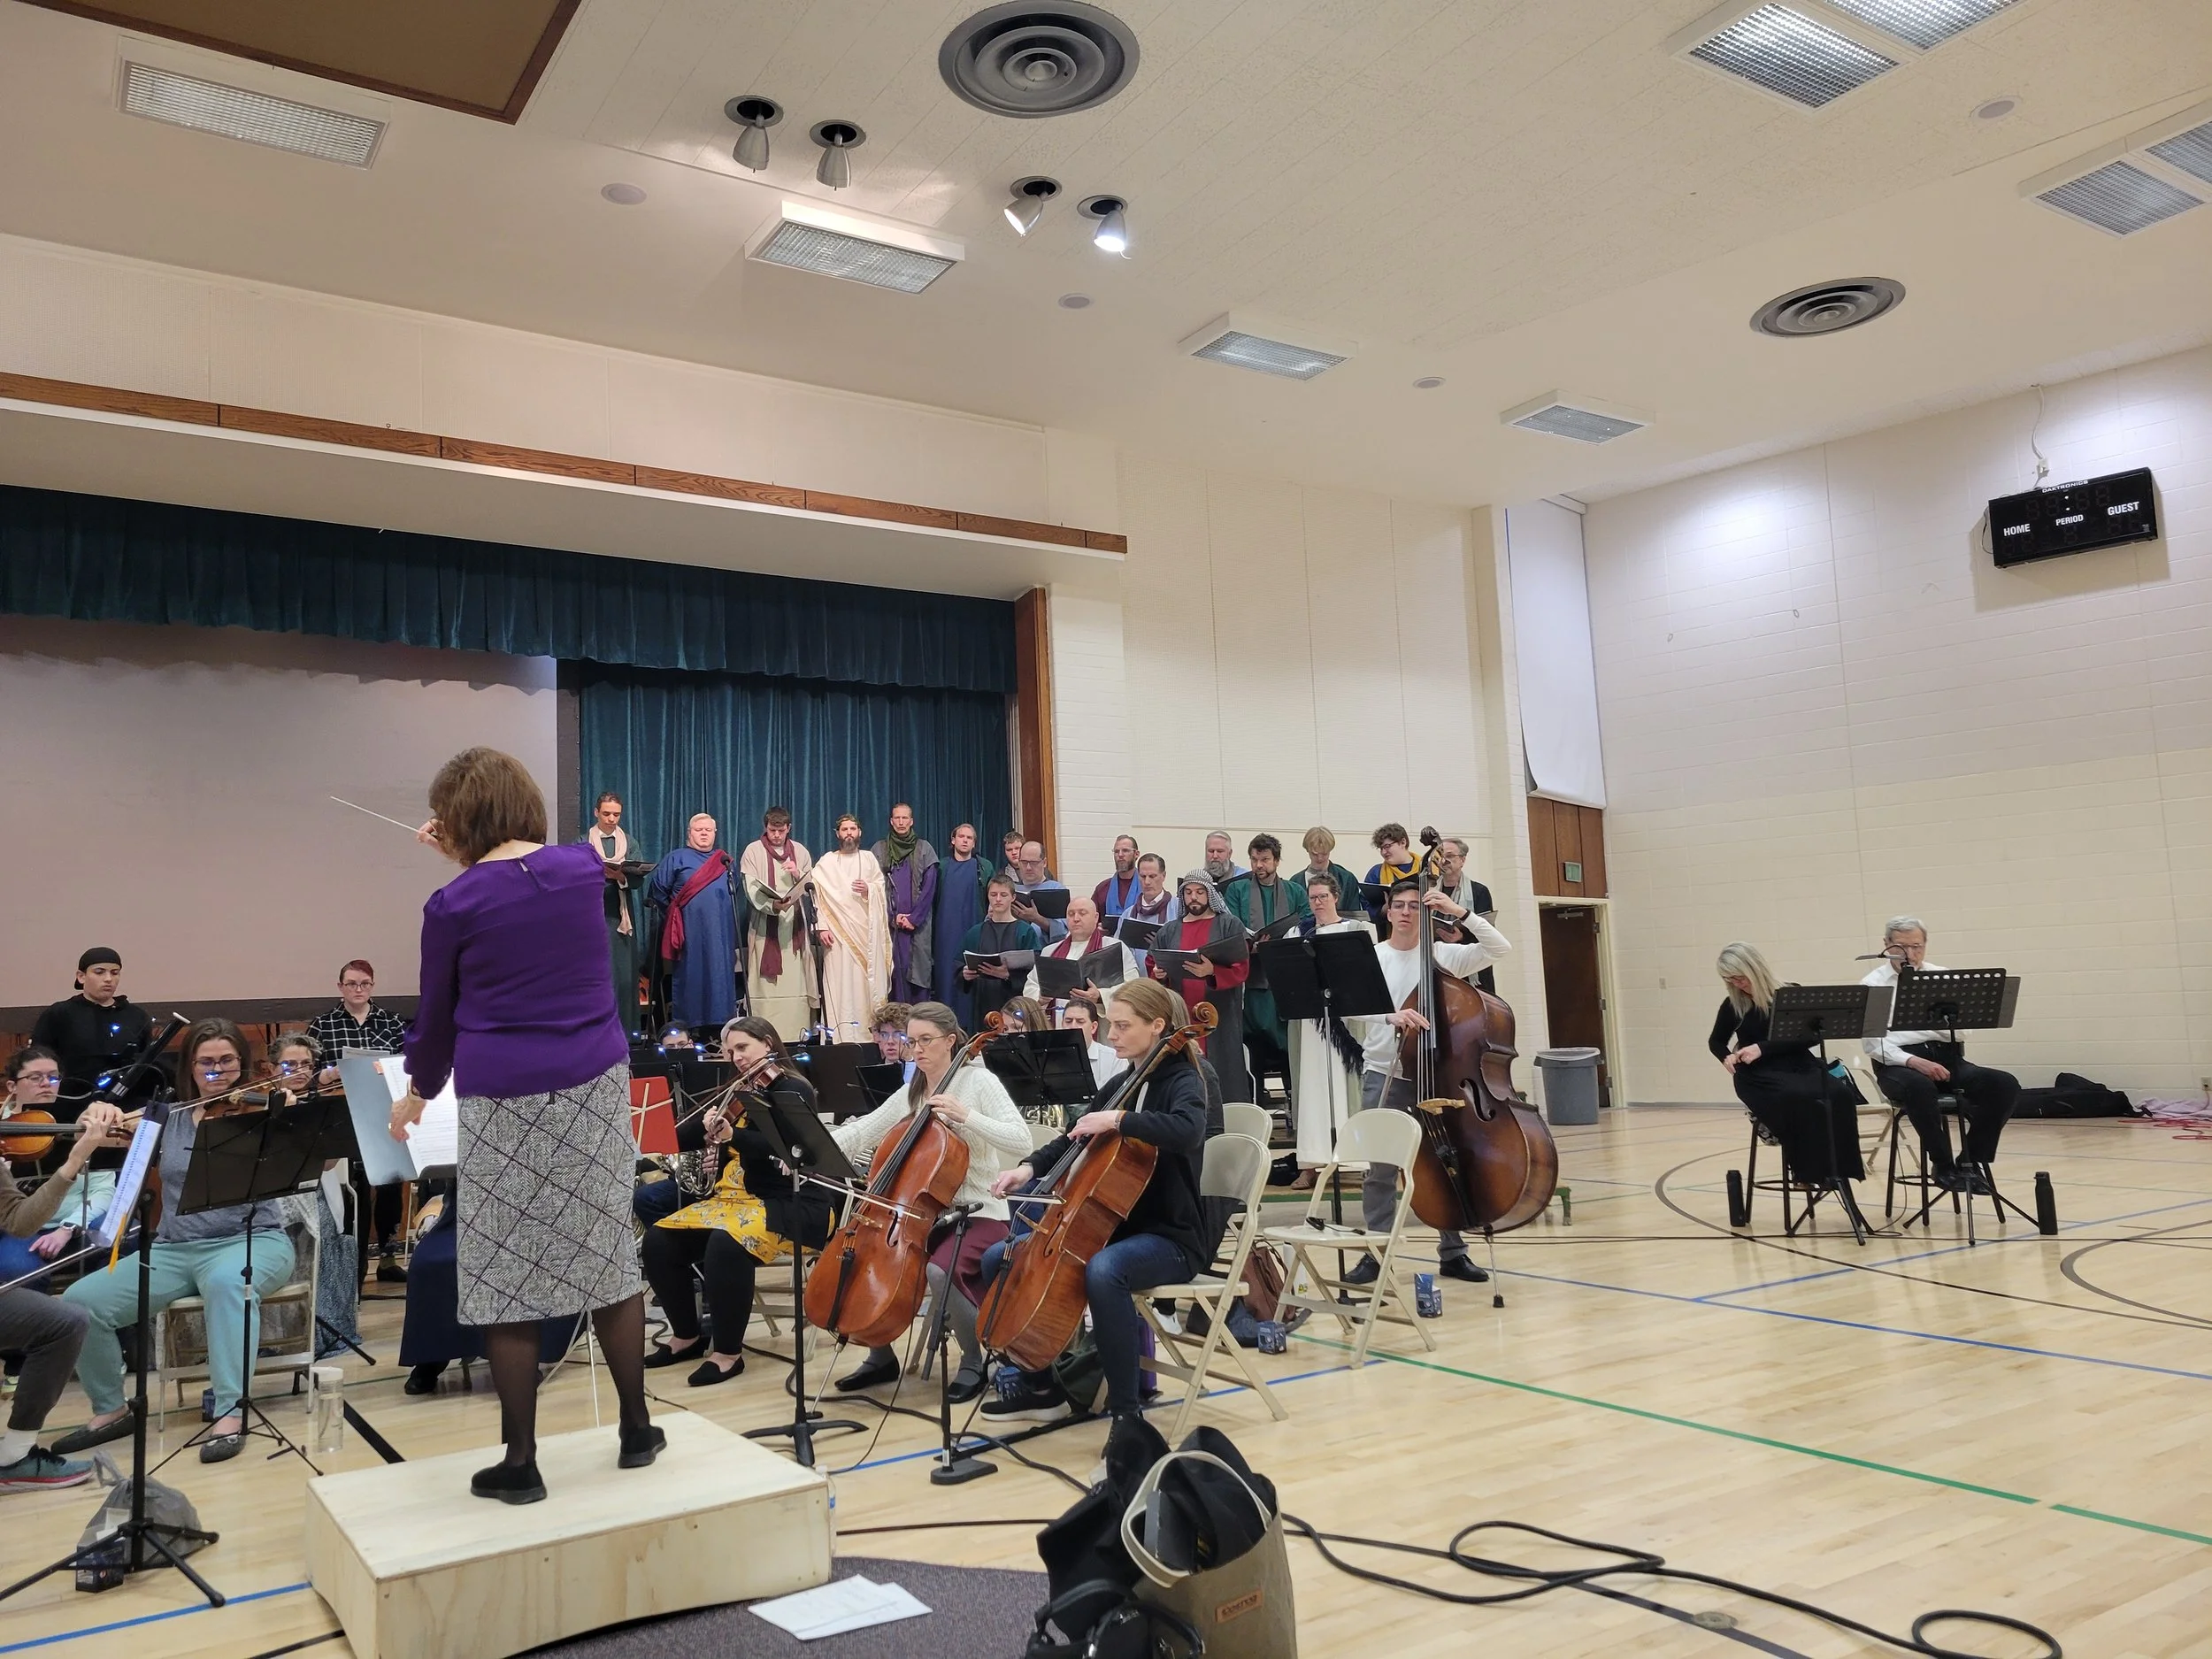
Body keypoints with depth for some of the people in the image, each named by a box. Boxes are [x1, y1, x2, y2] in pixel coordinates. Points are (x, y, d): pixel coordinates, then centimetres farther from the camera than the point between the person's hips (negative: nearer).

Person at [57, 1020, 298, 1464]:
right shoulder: (168, 1118, 10)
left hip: (251, 1240, -5)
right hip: (174, 1249, 5)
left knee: (227, 1279, -39)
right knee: (81, 1301, -13)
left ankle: (231, 1413, -32)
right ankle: (111, 1408, 9)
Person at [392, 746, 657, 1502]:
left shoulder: (452, 905, -6)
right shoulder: (583, 866, 2)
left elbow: (437, 1016, 6)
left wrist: (417, 1093, 23)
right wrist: (468, 863, 18)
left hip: (506, 1099, -4)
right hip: (596, 1083, 4)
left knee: (506, 1276, 6)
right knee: (609, 1256, 13)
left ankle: (519, 1462, 14)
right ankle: (637, 1430, 23)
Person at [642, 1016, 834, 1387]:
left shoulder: (793, 1091, -6)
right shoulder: (740, 1093, 15)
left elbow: (785, 1145, -24)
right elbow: (681, 1140, 12)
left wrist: (734, 1136, -36)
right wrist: (705, 1125, -9)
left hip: (789, 1204, -8)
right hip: (735, 1196, 8)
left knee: (726, 1244, -35)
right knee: (659, 1241, -9)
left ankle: (728, 1352, -19)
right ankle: (686, 1335, 8)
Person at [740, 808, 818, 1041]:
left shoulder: (800, 852, 13)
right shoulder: (753, 851, 2)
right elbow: (752, 891, -8)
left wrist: (798, 874, -6)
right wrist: (773, 906, -25)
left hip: (794, 925, 3)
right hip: (765, 925, -3)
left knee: (796, 983, -1)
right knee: (766, 984, -7)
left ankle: (798, 1035, 2)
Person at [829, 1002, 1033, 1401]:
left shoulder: (978, 1080, -8)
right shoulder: (911, 1094, 11)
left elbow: (1021, 1141, -19)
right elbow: (863, 1131, 5)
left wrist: (965, 1115, -28)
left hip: (979, 1214, -7)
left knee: (939, 1270, -33)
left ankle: (973, 1360, -5)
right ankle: (881, 1357, 13)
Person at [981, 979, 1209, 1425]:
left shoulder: (1182, 1081, -10)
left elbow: (1187, 1130, -34)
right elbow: (1077, 1138, 19)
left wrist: (1118, 1119, -34)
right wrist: (1031, 1166, 2)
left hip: (1168, 1238, -8)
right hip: (1111, 1228, 8)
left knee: (1102, 1270, -40)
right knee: (1000, 1258, 3)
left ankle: (1124, 1407, -26)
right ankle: (1041, 1386, 11)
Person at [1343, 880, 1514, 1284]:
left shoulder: (1443, 955, 1)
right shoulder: (1371, 956, -1)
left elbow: (1500, 948, -6)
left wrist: (1459, 912, -13)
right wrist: (1390, 1015, -33)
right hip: (1384, 1076, -1)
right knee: (1380, 1169, 3)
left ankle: (1452, 1252, 20)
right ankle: (1375, 1254, 13)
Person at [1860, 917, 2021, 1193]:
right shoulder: (1872, 986, 4)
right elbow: (1873, 1043, -6)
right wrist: (1913, 1061, -21)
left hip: (1945, 1057, 5)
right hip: (1898, 1064, -4)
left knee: (2005, 1085, -21)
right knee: (1919, 1086, -40)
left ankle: (1972, 1160, -8)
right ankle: (1943, 1165, -22)